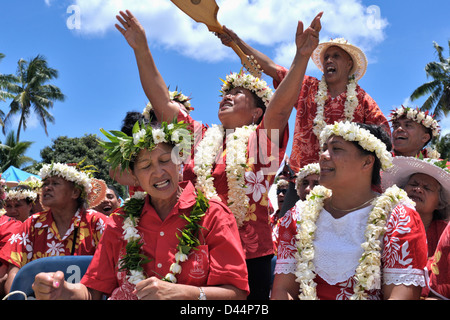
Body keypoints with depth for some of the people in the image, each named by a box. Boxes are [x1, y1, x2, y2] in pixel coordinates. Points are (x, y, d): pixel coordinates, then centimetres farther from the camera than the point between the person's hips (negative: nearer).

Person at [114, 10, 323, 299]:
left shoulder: (261, 139, 3)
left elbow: (281, 104, -14)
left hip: (250, 256, -3)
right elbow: (162, 102, 11)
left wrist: (302, 56, -28)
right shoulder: (201, 137, 13)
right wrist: (141, 50, 8)